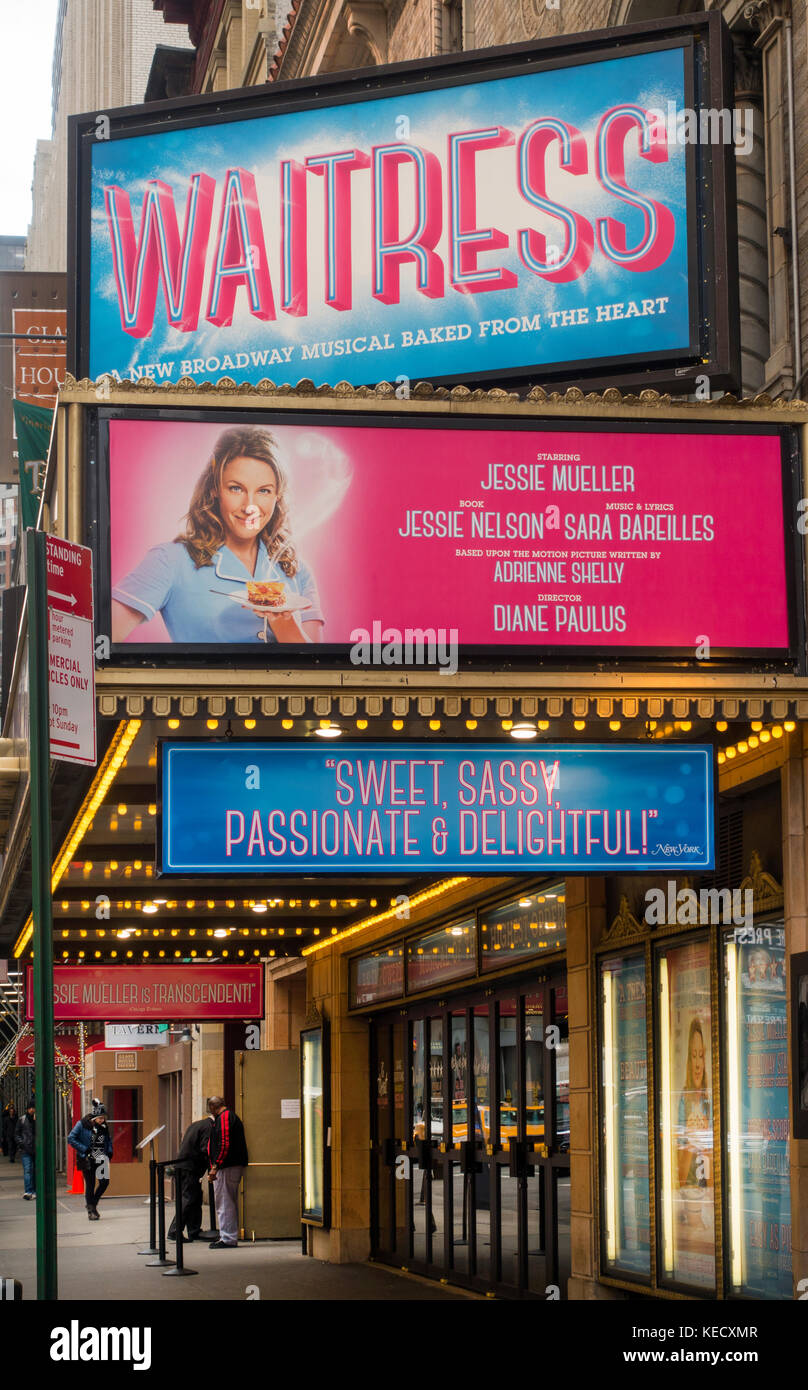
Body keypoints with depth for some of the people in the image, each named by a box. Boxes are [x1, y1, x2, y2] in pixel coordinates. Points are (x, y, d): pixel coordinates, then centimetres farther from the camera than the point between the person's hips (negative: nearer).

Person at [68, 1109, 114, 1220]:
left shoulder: (104, 1126, 7)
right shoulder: (82, 1124, -8)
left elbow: (109, 1139, 24)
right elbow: (71, 1139, -9)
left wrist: (109, 1151, 7)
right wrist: (84, 1149, -14)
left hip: (100, 1160, 5)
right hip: (87, 1160, -5)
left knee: (105, 1182, -3)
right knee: (90, 1184, -2)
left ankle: (93, 1204, 20)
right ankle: (90, 1211, 8)